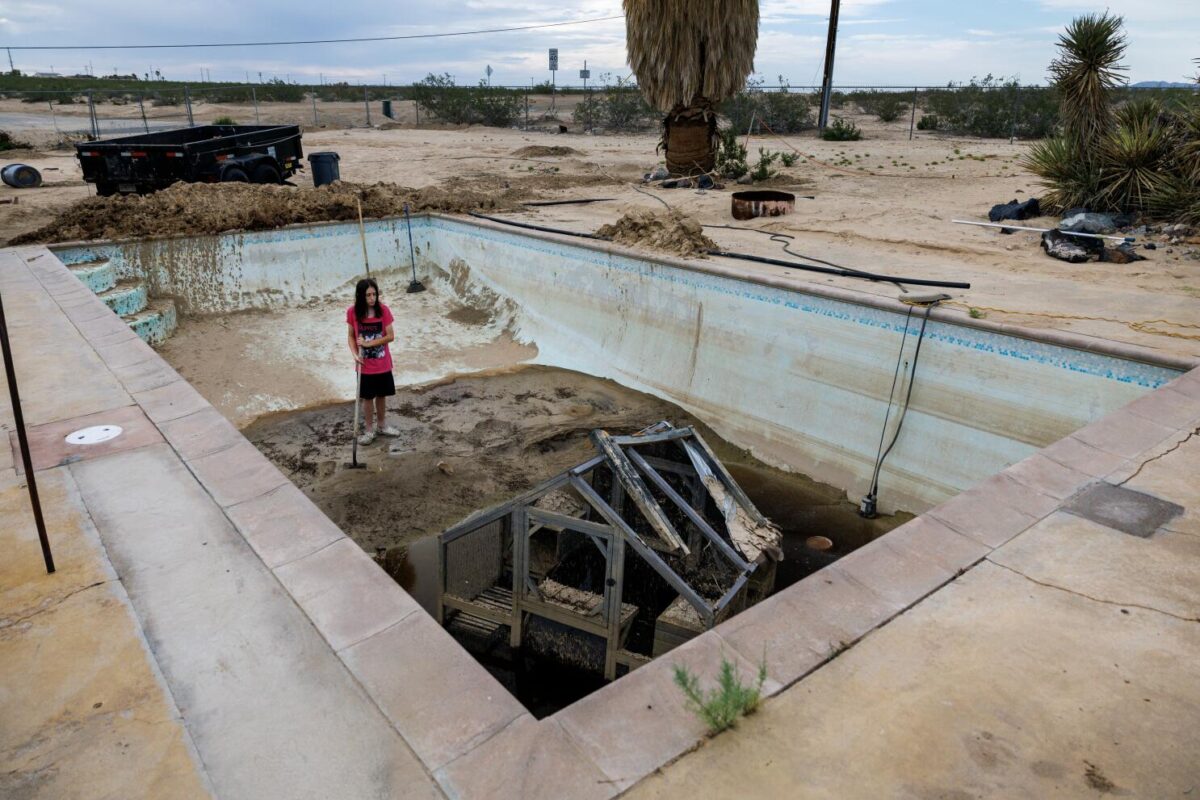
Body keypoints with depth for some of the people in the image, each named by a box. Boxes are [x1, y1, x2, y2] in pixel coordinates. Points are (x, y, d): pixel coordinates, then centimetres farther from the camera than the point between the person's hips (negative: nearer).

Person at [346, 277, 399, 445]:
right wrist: (355, 354, -17)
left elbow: (390, 336, -10)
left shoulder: (384, 310, -11)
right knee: (367, 397, 10)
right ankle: (369, 429, 25)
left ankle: (382, 425, 35)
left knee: (381, 395, 16)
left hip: (383, 364, 1)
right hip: (365, 366, -1)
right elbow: (350, 336, -2)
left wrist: (368, 343, -19)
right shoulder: (353, 312, -11)